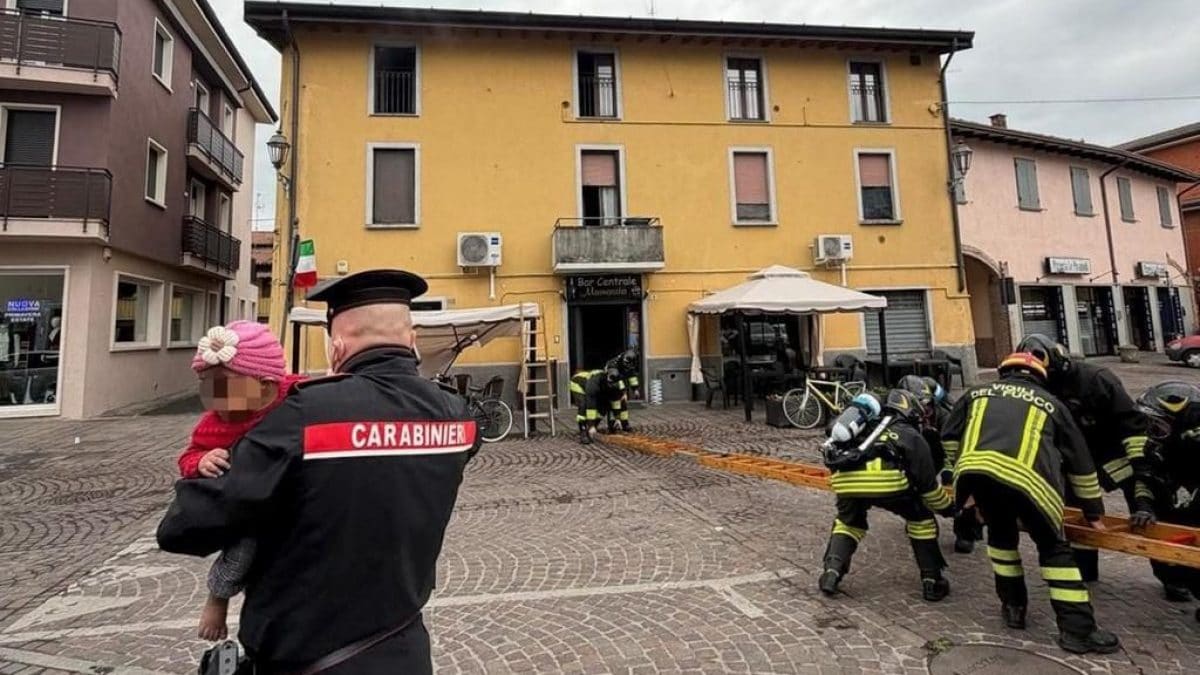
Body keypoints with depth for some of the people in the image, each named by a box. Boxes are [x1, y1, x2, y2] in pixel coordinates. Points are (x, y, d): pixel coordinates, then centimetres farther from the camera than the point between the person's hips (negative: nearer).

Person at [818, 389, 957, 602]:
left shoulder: (870, 426, 39)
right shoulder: (911, 435, 26)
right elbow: (927, 482, 23)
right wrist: (948, 507, 41)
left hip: (845, 480, 4)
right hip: (885, 479, -3)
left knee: (848, 521, 31)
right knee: (921, 518, 26)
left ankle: (831, 572, 15)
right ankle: (932, 581, 27)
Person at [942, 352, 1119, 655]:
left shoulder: (977, 392, 32)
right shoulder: (1051, 403, 30)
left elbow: (950, 438, 32)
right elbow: (1080, 462, 35)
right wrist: (1094, 511, 45)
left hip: (974, 470, 1)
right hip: (1027, 477, -1)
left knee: (1000, 532, 29)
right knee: (1053, 547, 21)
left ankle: (1013, 606, 36)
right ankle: (1078, 630, 21)